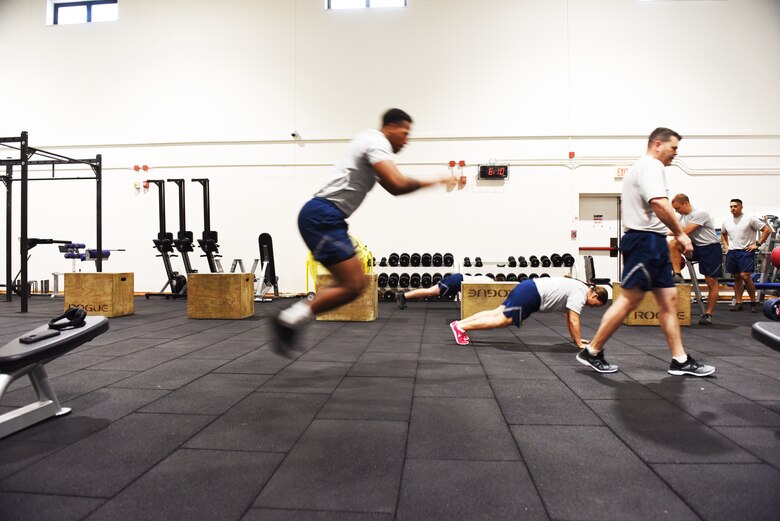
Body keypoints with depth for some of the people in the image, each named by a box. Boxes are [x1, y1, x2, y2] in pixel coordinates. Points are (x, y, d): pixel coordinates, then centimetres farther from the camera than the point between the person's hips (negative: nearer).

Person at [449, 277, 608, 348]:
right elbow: (574, 320, -12)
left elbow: (569, 317, 29)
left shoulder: (576, 288, 21)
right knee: (502, 320, -12)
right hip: (530, 294, -9)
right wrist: (579, 343, -5)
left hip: (530, 288, 10)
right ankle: (461, 327, -17)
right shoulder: (580, 294, -9)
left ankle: (460, 323, 1)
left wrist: (574, 337, 30)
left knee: (498, 313, 5)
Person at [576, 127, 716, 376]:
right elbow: (659, 203, -24)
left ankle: (680, 361, 13)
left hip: (652, 243, 11)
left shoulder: (642, 167, 25)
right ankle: (591, 352, -2)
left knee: (668, 300, 9)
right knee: (629, 300, -9)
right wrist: (681, 233, -16)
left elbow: (625, 207, 27)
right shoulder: (651, 166, -8)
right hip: (646, 240, -11)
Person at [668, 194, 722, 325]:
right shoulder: (682, 217, 10)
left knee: (711, 282, -4)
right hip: (695, 247, 7)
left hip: (711, 248, -7)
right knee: (672, 244, -21)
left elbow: (685, 232, -24)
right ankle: (677, 275, -17)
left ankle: (708, 314, 1)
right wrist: (678, 255, 9)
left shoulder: (700, 214, -15)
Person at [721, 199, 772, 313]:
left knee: (745, 276, -14)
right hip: (731, 252, 5)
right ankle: (738, 303, 11)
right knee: (737, 278, 8)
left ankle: (753, 302, 0)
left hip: (745, 251, -5)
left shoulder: (750, 219, -4)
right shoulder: (726, 222, 11)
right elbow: (723, 234, 30)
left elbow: (767, 229, -4)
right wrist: (726, 246, 16)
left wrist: (757, 244, -8)